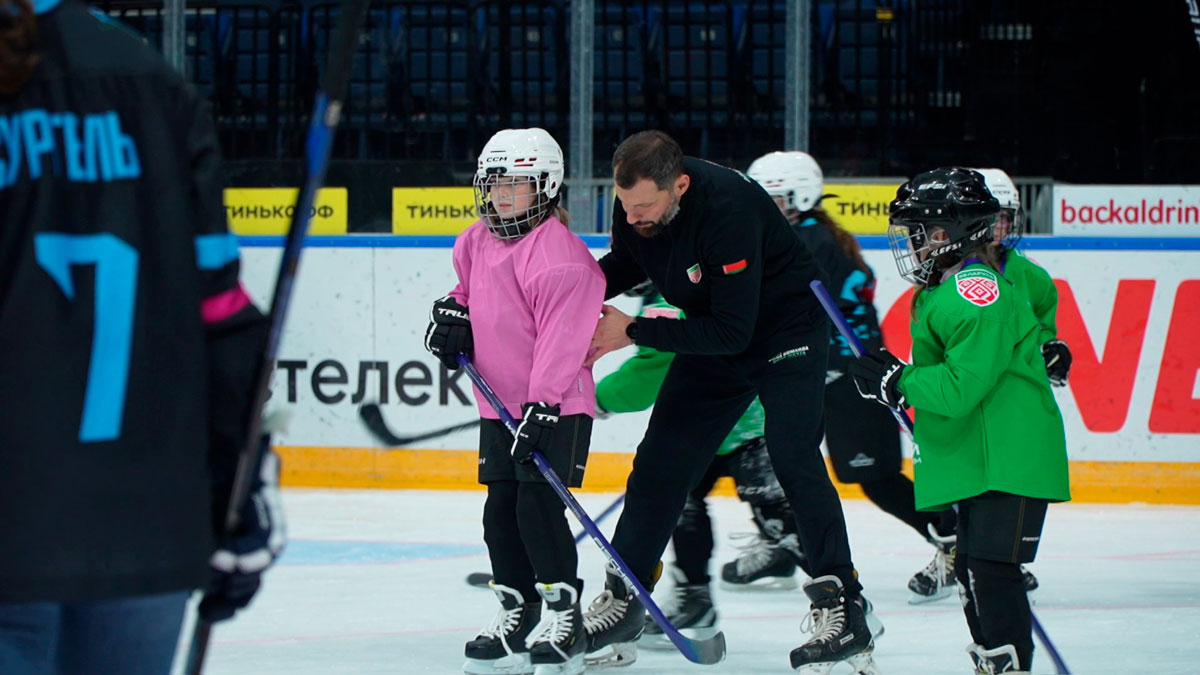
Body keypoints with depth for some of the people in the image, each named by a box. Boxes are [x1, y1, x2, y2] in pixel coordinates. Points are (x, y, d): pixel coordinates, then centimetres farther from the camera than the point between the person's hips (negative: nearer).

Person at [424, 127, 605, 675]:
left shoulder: (560, 254, -17)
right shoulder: (475, 243, 7)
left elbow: (563, 336, -23)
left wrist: (543, 406, -29)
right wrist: (453, 314, 8)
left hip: (556, 404, -8)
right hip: (500, 404, 8)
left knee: (539, 506, -14)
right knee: (501, 509, 6)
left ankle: (562, 615, -5)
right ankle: (516, 615, 14)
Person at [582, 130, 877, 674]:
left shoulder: (728, 208, -36)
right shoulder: (635, 204, -14)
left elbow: (732, 331, -33)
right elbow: (625, 265, 10)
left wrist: (633, 332, -30)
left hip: (785, 328, -7)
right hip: (714, 334, 7)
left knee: (793, 460, -20)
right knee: (661, 462, 4)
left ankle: (843, 611, -17)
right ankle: (621, 602, 15)